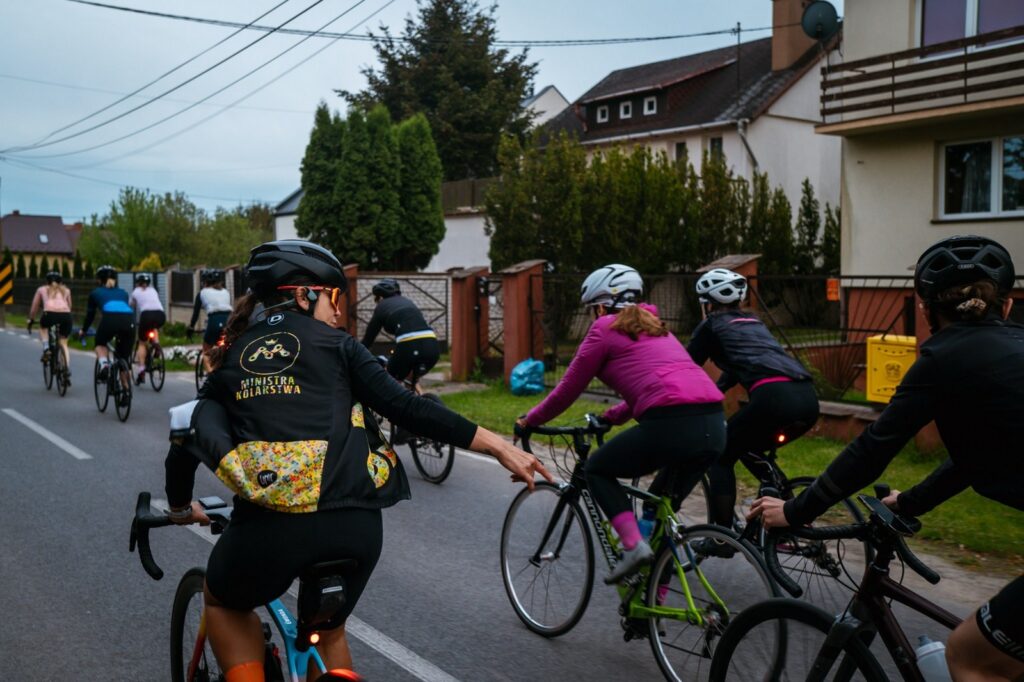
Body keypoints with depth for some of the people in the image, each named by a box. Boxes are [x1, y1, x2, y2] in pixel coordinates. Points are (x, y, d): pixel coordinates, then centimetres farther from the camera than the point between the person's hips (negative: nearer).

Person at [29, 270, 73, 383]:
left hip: (50, 313, -2)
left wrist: (31, 320, 46)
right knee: (64, 343, 17)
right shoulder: (66, 290, 29)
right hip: (66, 314, 2)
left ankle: (46, 348, 9)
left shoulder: (42, 290, 26)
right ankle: (68, 372, 5)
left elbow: (34, 307, 32)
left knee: (42, 327, 34)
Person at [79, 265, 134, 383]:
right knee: (124, 358, 16)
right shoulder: (123, 293, 34)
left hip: (110, 318, -2)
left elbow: (90, 314, 36)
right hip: (129, 320, 2)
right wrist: (119, 332, 59)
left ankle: (104, 364, -1)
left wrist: (83, 330, 54)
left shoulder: (96, 293, 28)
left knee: (100, 344, 28)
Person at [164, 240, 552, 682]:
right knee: (327, 629, 31)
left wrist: (180, 508, 38)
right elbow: (405, 408, 1)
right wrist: (498, 446, 4)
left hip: (268, 522, 0)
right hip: (354, 522, 0)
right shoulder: (335, 345, 11)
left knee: (224, 602, 34)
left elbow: (186, 445, 18)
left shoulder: (230, 360, 18)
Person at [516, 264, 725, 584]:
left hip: (672, 425, -8)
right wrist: (613, 415, 48)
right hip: (714, 425, 8)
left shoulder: (605, 328, 8)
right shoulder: (653, 327, 29)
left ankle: (633, 544, -1)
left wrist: (529, 420, 27)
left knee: (597, 470, 17)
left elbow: (568, 389, 13)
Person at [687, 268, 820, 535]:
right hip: (807, 399, 7)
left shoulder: (711, 325, 14)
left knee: (720, 456, 13)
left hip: (774, 397, -7)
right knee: (751, 450, 30)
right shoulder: (753, 322, 33)